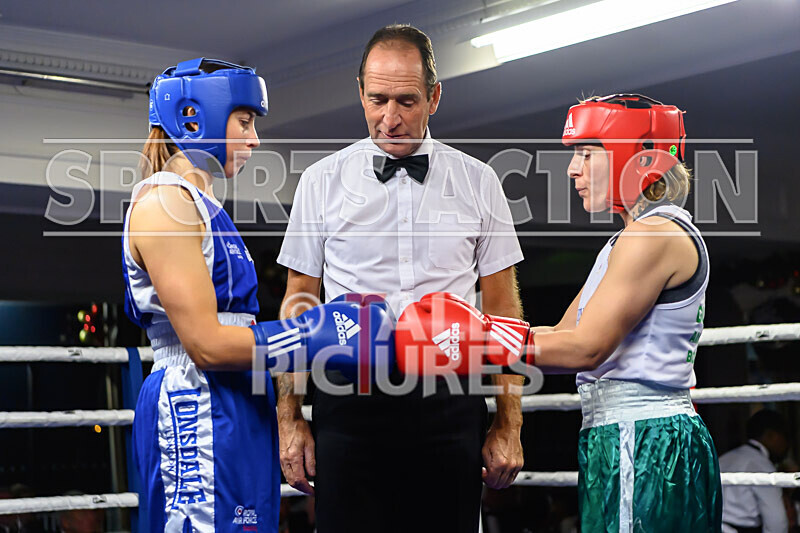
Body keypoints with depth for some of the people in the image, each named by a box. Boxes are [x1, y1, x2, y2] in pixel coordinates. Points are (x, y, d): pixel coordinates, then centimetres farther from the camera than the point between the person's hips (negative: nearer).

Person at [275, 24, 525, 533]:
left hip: (449, 406, 1)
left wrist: (509, 426, 3)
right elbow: (298, 307, 8)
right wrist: (290, 421, 2)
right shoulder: (322, 181, 6)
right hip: (350, 405, 0)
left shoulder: (478, 182, 7)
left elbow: (503, 310, 8)